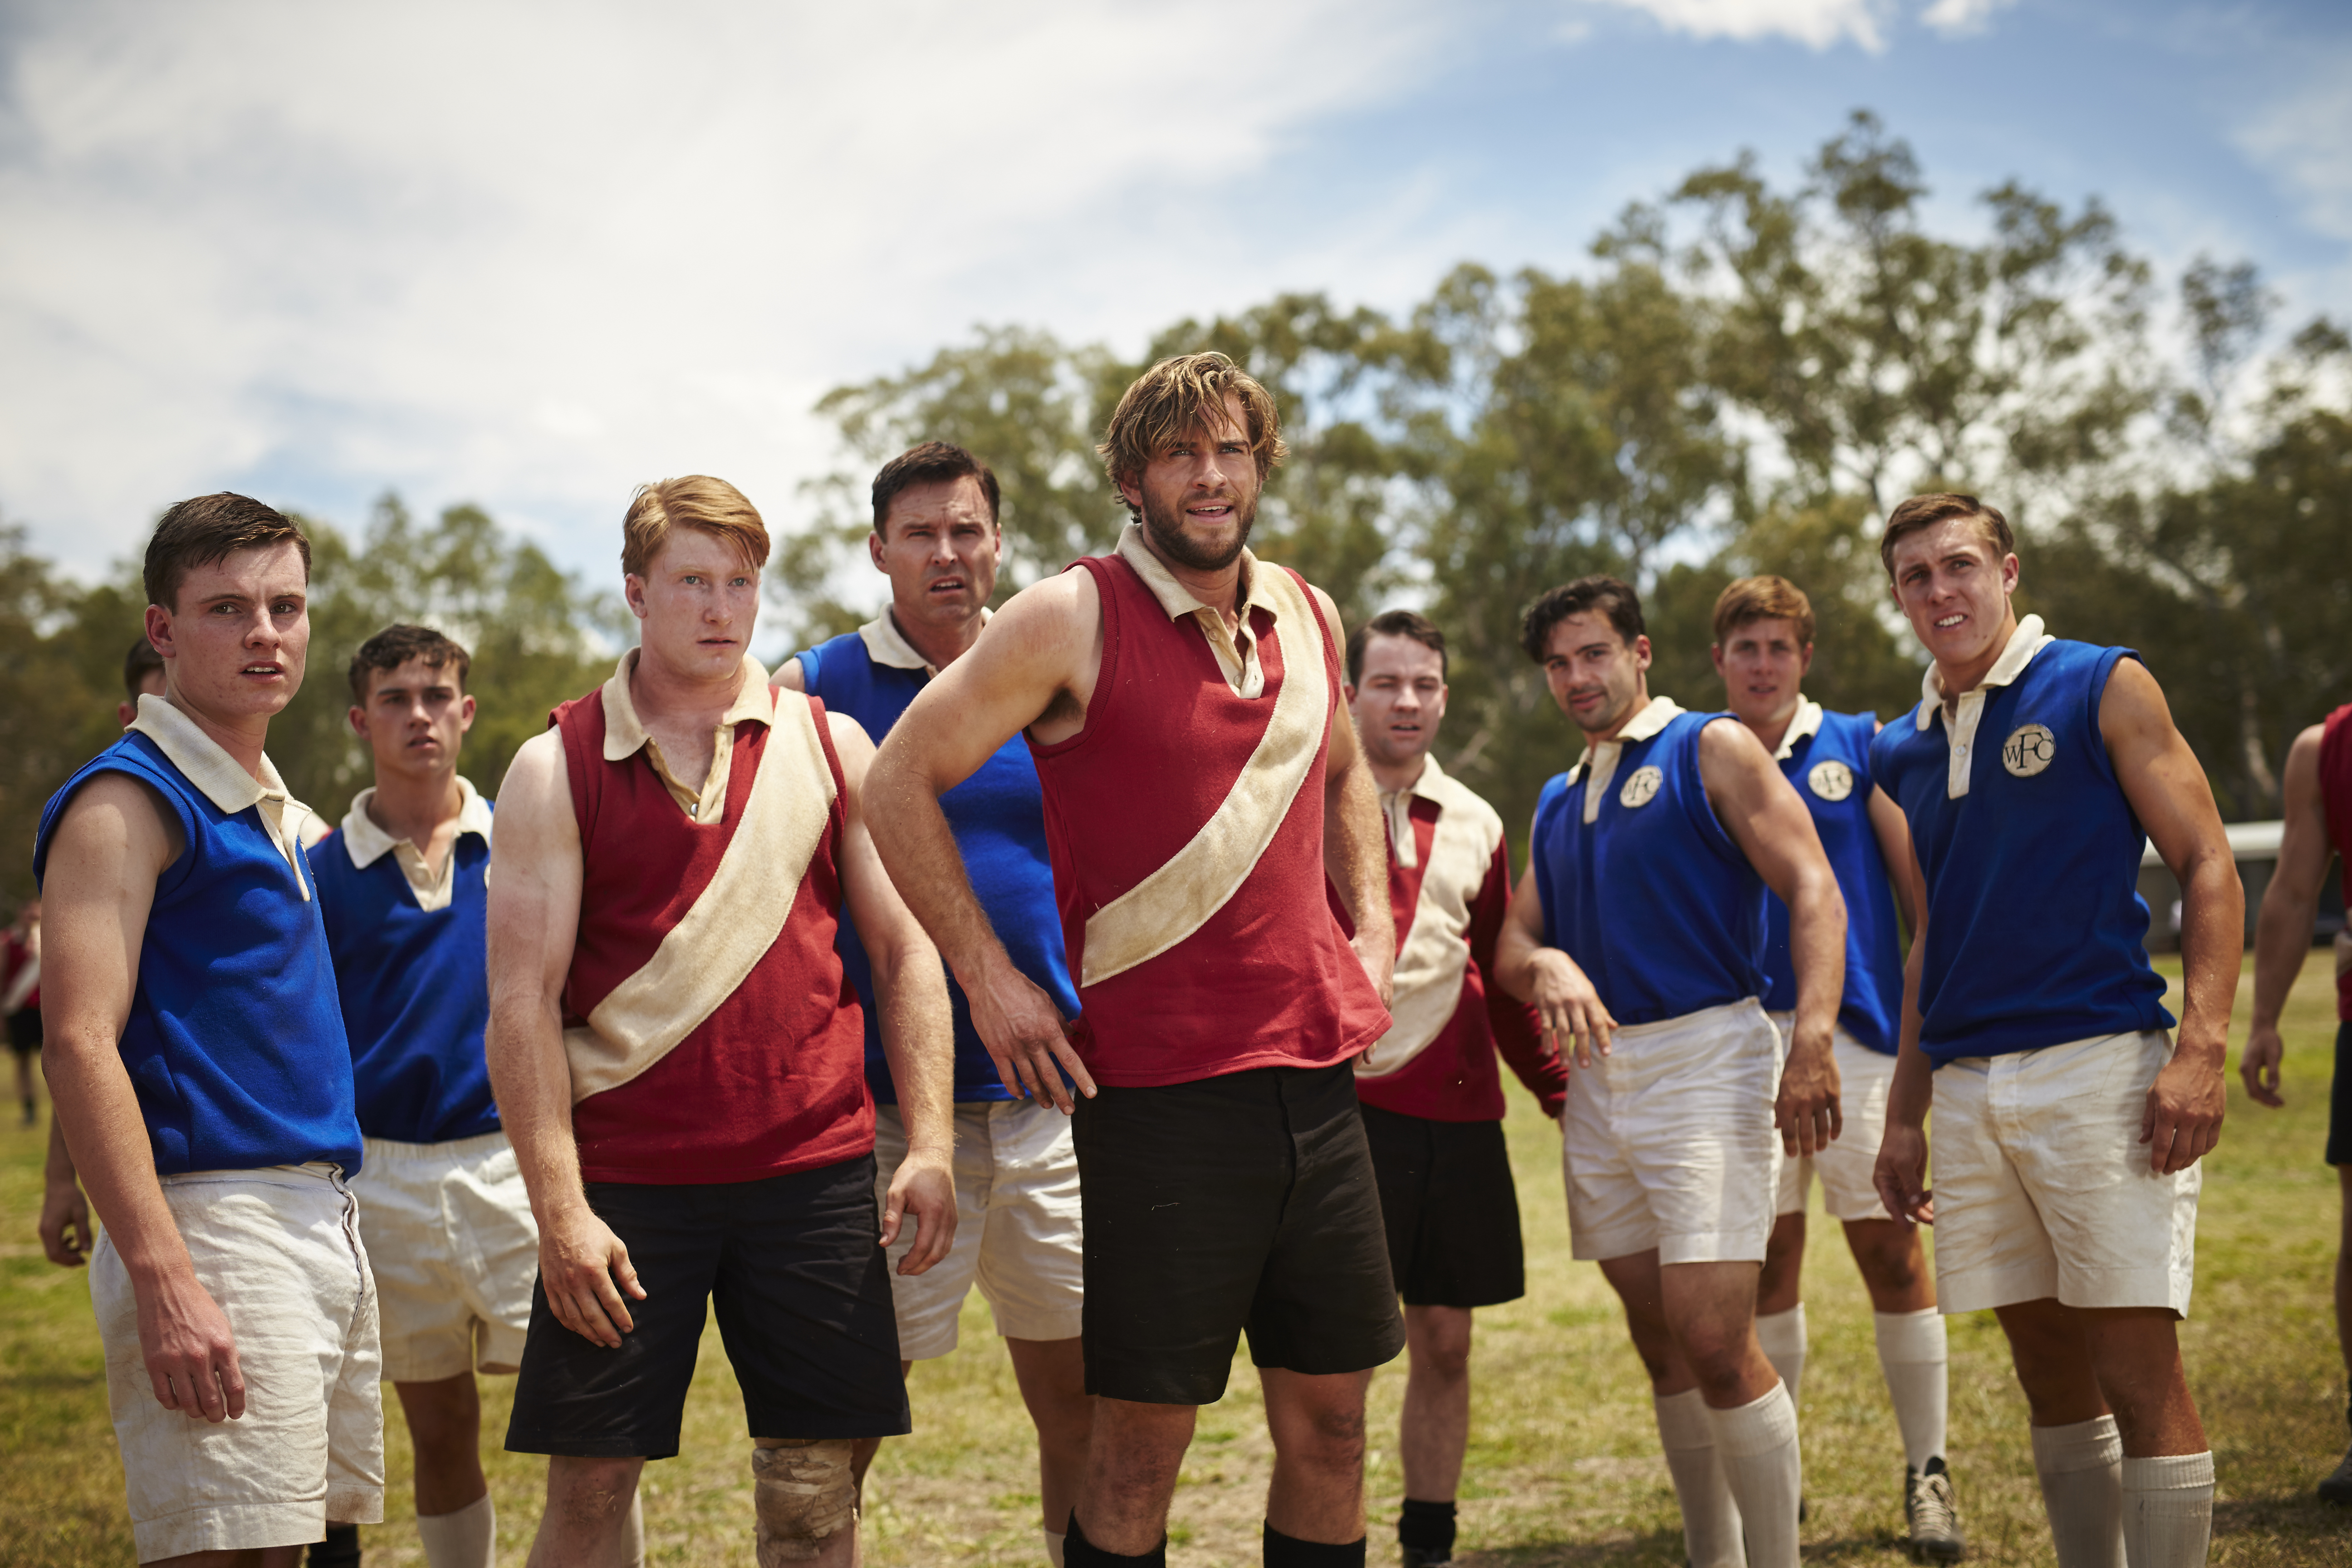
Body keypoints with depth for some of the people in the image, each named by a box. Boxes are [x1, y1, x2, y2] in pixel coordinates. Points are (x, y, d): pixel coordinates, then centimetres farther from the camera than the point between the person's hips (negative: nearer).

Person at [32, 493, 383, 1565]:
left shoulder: (276, 812, 18)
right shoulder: (126, 801, -9)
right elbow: (79, 1044, -17)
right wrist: (163, 1278, -25)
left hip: (323, 1225, 9)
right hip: (213, 1227, -9)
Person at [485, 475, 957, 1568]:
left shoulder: (831, 746, 8)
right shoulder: (556, 769, 2)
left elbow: (907, 952, 8)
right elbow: (522, 1002, -2)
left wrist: (929, 1146, -1)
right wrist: (559, 1208, -10)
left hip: (813, 1170, 2)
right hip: (625, 1181, -1)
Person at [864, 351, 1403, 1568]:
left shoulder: (1307, 616, 11)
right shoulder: (1073, 618, -7)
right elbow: (900, 782, -6)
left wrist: (1372, 933, 16)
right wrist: (989, 978, -8)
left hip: (1317, 1076, 6)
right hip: (1158, 1089, -6)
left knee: (1329, 1424, 11)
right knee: (1141, 1446, 1)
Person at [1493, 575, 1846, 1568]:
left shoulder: (1711, 750, -1)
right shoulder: (1558, 803, 18)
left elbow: (1813, 893, -10)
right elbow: (1513, 945, 14)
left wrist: (1811, 1041, -23)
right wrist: (1546, 967, -12)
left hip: (1706, 1063, -6)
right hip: (1600, 1075, 7)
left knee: (1716, 1344, -14)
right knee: (1663, 1348, 12)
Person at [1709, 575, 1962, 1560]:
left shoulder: (1859, 747, 6)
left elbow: (1917, 885, 5)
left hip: (1857, 1029, -2)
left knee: (1889, 1249, -2)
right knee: (1767, 1256, 7)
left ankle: (1927, 1472, 9)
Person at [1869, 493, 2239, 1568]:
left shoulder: (2102, 689, 1)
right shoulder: (1903, 751, 16)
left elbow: (2208, 868, -3)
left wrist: (2201, 1047, -15)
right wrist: (1904, 1115, 18)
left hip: (2099, 1065, -5)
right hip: (1967, 1092, 5)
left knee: (2138, 1372, -7)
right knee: (2050, 1371, 10)